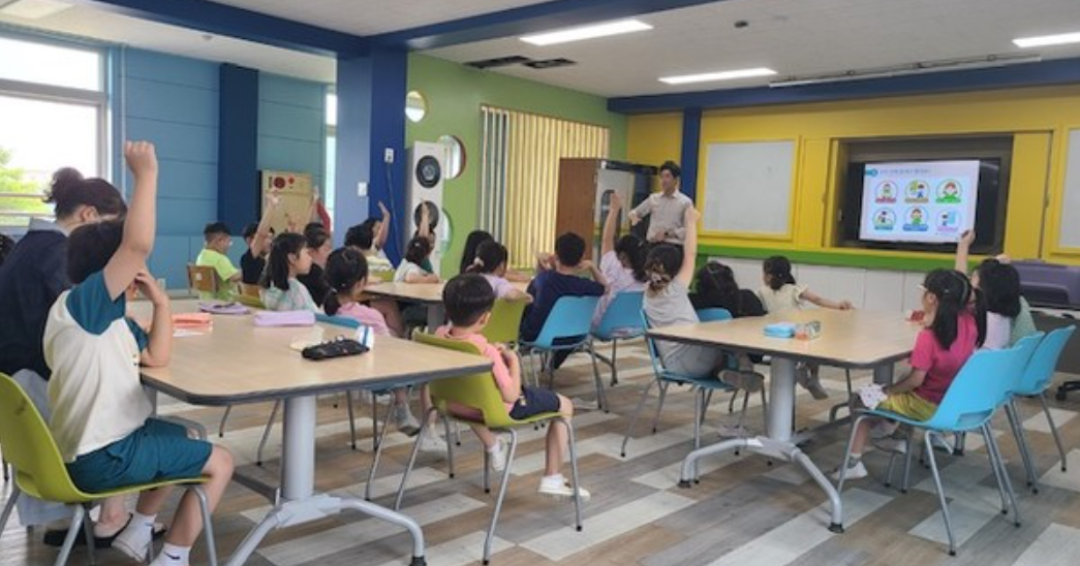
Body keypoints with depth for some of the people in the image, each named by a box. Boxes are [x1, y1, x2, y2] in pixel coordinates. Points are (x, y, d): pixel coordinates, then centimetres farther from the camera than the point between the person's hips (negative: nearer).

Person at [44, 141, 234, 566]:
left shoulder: (112, 317, 9)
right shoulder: (80, 304, -19)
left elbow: (157, 358, 10)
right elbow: (137, 245, -32)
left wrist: (160, 300, 1)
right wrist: (146, 173, -26)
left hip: (105, 439, 10)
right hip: (99, 457, -10)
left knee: (187, 439, 32)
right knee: (220, 462, -1)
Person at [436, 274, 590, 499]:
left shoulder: (439, 335, -17)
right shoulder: (486, 350, -35)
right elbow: (511, 396, -29)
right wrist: (513, 360, -18)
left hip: (456, 405, 6)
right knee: (565, 406, 10)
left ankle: (493, 447, 57)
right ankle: (552, 479, 15)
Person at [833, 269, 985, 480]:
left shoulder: (928, 336, -27)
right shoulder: (969, 321, -10)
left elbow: (916, 380, -22)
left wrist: (888, 391, -10)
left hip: (928, 406, -7)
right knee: (904, 387, 34)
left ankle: (854, 462, 1)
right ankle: (899, 437, 44)